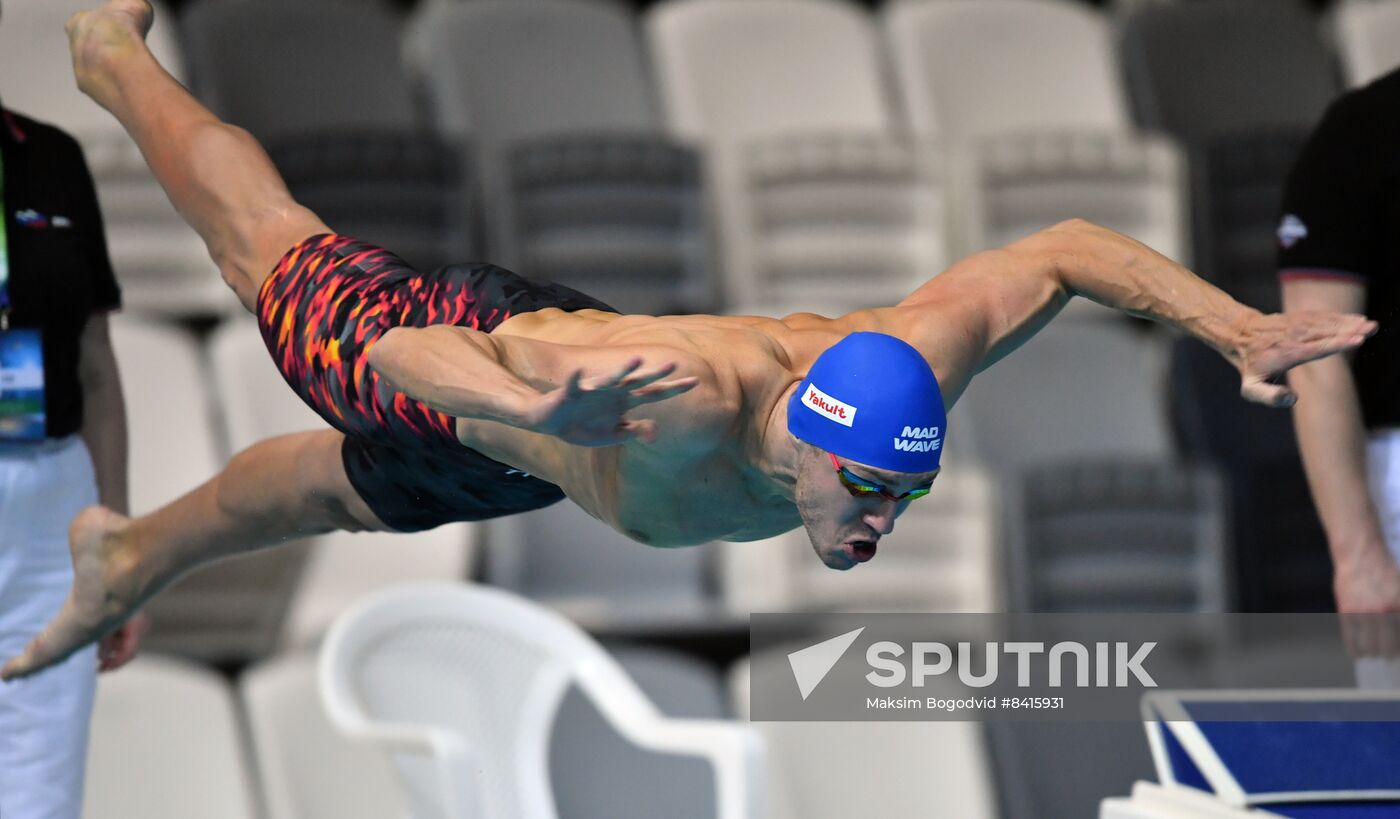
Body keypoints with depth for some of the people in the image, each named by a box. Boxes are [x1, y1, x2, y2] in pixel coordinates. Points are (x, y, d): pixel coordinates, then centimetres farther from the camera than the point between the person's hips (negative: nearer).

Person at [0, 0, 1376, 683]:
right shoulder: (671, 404, -53)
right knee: (273, 254, 28)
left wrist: (1238, 328, -35)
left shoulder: (906, 361, -38)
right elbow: (404, 356, -52)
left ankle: (126, 558, 64)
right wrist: (550, 410, -72)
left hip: (573, 336, 5)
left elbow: (1066, 246, -23)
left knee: (340, 489, 34)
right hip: (463, 349, -5)